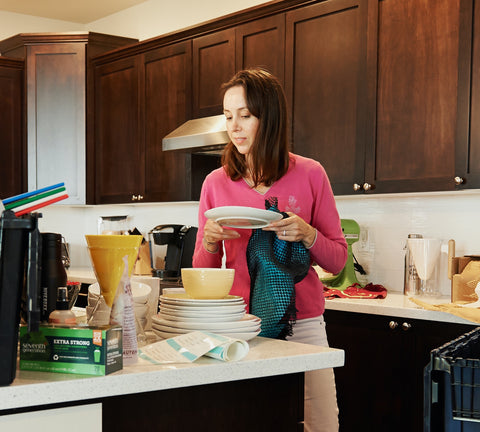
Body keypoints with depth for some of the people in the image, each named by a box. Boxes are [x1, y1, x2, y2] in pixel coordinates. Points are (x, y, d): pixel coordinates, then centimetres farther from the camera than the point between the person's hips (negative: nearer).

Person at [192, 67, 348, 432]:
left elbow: (337, 260, 4)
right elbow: (203, 271, 10)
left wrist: (306, 234, -14)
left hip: (302, 325, 0)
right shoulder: (216, 183, 4)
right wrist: (210, 241, -10)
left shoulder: (309, 174, 0)